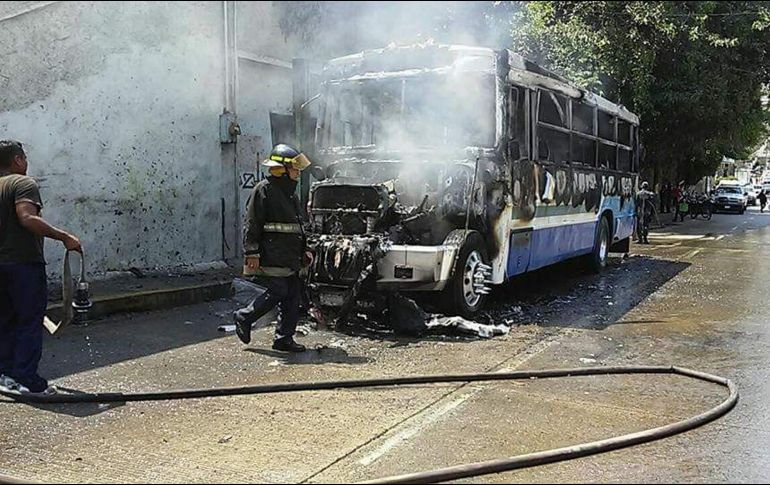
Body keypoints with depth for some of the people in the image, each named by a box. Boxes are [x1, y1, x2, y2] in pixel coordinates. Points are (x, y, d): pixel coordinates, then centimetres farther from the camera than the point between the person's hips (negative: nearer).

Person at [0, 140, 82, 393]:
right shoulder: (24, 183, -10)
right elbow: (27, 218, -27)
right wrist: (64, 237, -27)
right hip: (24, 263, -8)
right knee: (30, 322, -2)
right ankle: (26, 379, -1)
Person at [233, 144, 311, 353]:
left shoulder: (290, 192, 20)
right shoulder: (264, 190, -7)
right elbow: (252, 224, -12)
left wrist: (303, 251, 24)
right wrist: (252, 253, -18)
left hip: (290, 258, 9)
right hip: (271, 255, -9)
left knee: (292, 296, 5)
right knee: (276, 291, -11)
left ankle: (284, 338, 11)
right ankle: (244, 317, 10)